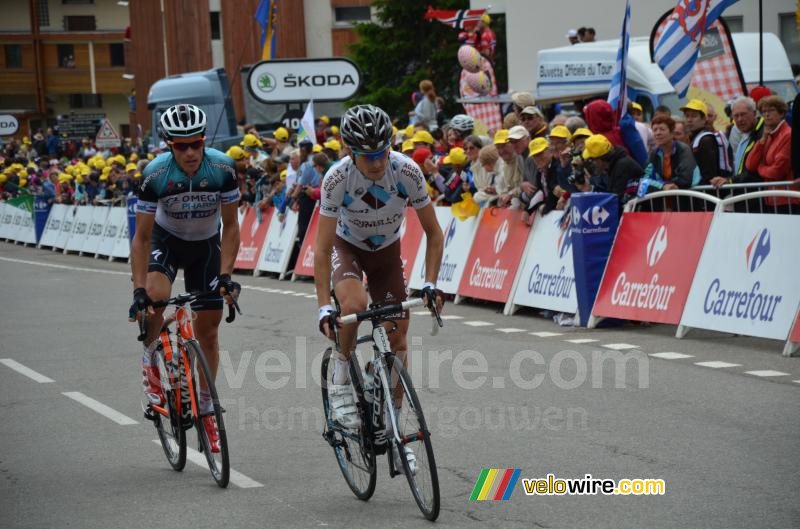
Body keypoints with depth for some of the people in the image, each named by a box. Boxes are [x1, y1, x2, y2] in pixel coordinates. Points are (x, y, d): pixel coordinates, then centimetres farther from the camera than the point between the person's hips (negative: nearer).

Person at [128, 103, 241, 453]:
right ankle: (150, 359, -4)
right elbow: (141, 237, -23)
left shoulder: (222, 168, -27)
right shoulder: (155, 174, -29)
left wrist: (225, 275, -25)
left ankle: (205, 408, 17)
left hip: (206, 244, 2)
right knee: (156, 294, -33)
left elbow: (230, 226, -16)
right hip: (166, 239, -1)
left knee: (208, 329, 1)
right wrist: (138, 291, -31)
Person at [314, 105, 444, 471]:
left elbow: (433, 232, -16)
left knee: (398, 334, -4)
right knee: (354, 305, -35)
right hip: (347, 247, -2)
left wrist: (430, 283, -26)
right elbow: (323, 249, -29)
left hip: (387, 251, 2)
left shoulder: (407, 171, -28)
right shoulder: (337, 178, -32)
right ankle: (341, 381, -11)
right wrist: (323, 307, -36)